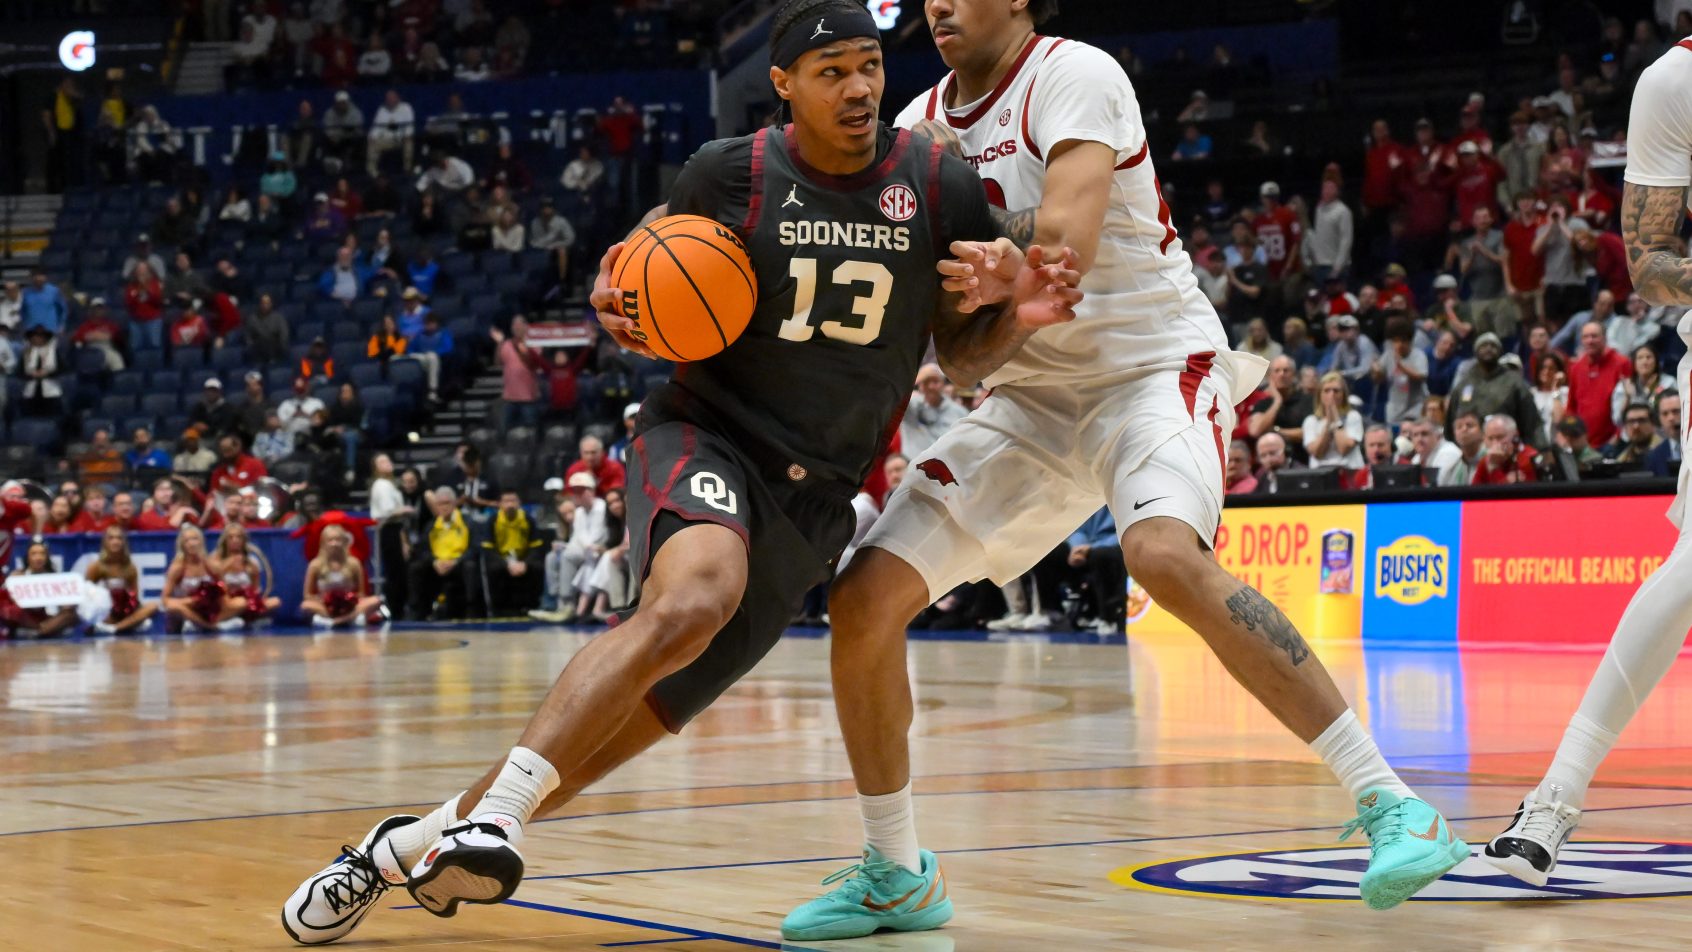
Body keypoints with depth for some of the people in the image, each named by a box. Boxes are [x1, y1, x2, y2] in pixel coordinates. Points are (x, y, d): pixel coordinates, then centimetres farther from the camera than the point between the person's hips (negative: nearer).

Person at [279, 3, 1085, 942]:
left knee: (636, 715, 0)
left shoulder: (938, 185, -1)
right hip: (705, 433, -3)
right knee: (695, 596, -36)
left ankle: (412, 843, 15)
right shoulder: (727, 174, -4)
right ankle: (493, 817, -36)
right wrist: (619, 310, -12)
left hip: (813, 499, 3)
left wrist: (1021, 316, -15)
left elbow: (962, 355, 7)